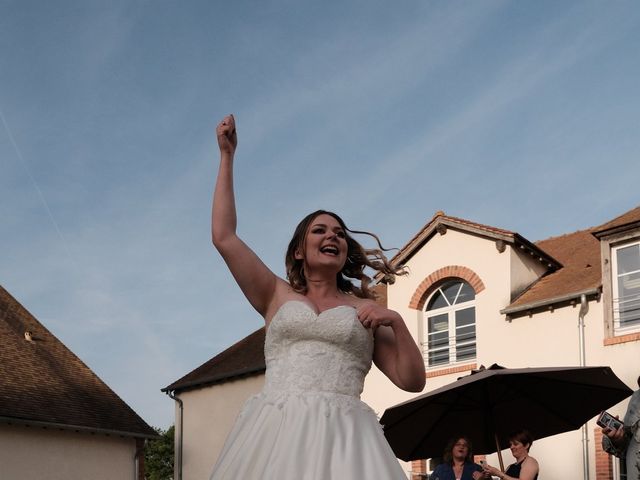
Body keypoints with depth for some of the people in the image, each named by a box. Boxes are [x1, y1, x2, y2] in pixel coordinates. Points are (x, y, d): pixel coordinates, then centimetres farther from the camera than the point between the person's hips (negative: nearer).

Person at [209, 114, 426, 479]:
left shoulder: (364, 310, 18)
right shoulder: (278, 296, 18)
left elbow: (412, 380, 12)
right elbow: (224, 237, 11)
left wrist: (397, 321, -2)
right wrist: (227, 156, 15)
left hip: (341, 436, 0)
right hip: (276, 433, 0)